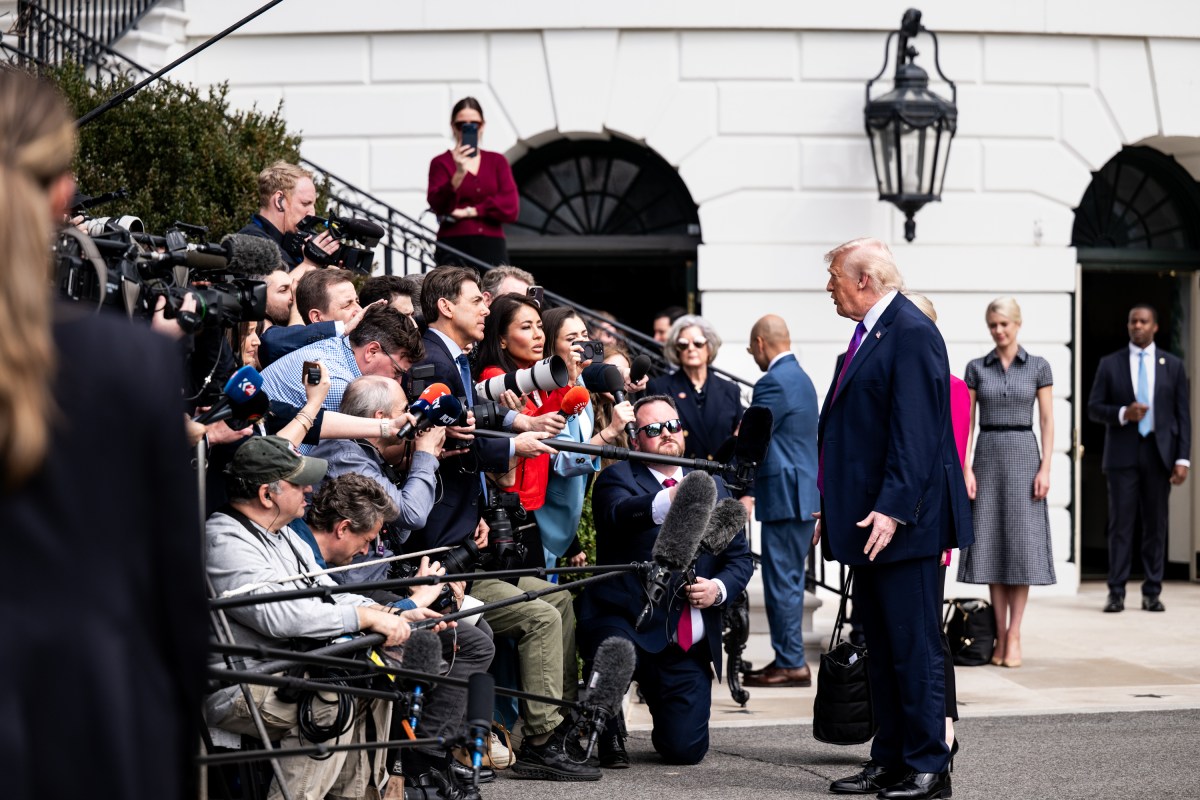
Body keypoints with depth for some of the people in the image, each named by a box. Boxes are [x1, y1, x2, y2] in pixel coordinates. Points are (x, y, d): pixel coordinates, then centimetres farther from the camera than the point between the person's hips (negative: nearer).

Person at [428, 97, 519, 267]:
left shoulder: (497, 162, 15)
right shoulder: (441, 163, 7)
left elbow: (510, 208, 4)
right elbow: (438, 206, -9)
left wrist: (470, 211, -6)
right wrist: (459, 173, -24)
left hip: (492, 248, 2)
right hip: (454, 247, -2)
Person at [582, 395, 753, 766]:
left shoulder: (713, 486, 14)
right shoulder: (617, 479, -2)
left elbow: (740, 557, 15)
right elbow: (619, 514, -26)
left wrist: (719, 588, -8)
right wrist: (667, 502, -47)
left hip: (689, 645, 4)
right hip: (626, 623, -4)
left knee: (686, 749, -6)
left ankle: (665, 718, 35)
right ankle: (608, 736, -5)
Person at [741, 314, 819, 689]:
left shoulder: (774, 382, -16)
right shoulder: (799, 376, 16)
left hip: (785, 496, -10)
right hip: (803, 493, 10)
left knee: (781, 581, -5)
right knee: (789, 580, 14)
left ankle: (790, 663, -2)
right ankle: (789, 659, 19)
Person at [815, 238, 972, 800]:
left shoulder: (911, 333, -14)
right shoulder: (870, 332, 17)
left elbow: (915, 433, -21)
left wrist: (892, 510, -25)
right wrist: (831, 509, 19)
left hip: (902, 522, -10)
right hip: (866, 522, 10)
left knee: (914, 648, -5)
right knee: (880, 648, 13)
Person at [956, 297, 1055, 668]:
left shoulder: (1038, 367, 3)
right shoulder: (976, 368, 6)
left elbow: (1047, 421, 2)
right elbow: (965, 421, 4)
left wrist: (1045, 467, -6)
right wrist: (966, 467, -5)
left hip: (1023, 455, -1)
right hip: (987, 455, 1)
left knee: (1022, 542, -4)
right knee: (990, 543, 1)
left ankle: (1014, 634, 1)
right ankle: (1000, 633, 7)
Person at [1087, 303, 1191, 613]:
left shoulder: (1173, 365, 8)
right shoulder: (1110, 364, 7)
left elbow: (1182, 415, 6)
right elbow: (1094, 408, 5)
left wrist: (1183, 459, -2)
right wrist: (1123, 413, -15)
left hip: (1158, 454, 1)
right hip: (1122, 454, -1)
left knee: (1156, 525, 3)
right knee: (1120, 524, -3)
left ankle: (1152, 593, 8)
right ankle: (1116, 593, -1)